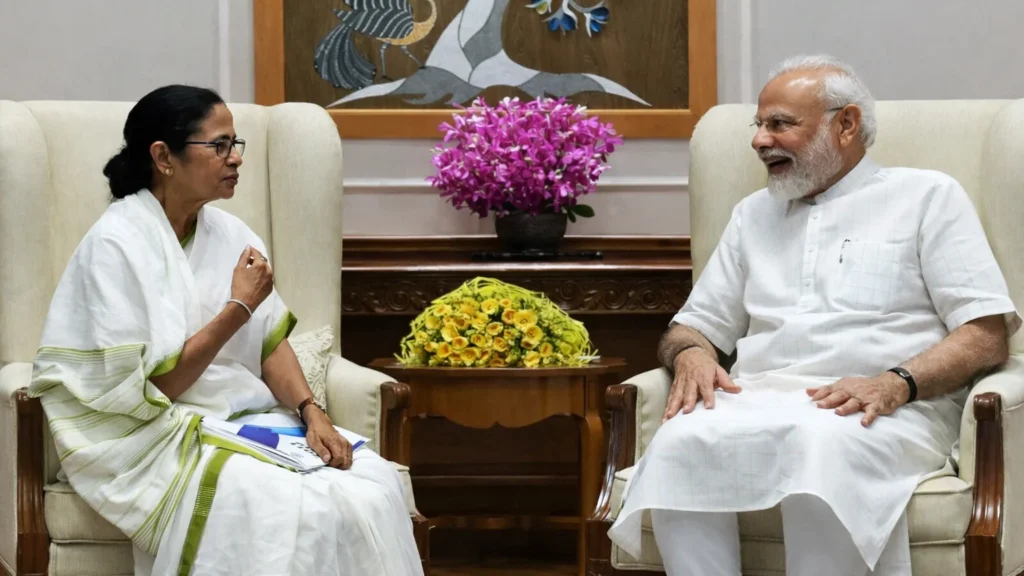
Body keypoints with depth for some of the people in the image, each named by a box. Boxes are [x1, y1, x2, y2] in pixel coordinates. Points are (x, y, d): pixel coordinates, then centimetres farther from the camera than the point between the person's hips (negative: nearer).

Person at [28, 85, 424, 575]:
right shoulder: (117, 244, -14)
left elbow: (271, 343, 7)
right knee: (291, 511, -30)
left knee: (375, 484, -16)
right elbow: (154, 387, -17)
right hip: (152, 440, -7)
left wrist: (311, 412, -11)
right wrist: (239, 308, -17)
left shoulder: (228, 233, 8)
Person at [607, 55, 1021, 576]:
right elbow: (694, 325, 28)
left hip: (886, 412, -4)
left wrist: (897, 382, -15)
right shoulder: (753, 214, 29)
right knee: (680, 444, -32)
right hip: (760, 404, 4)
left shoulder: (926, 197, 13)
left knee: (821, 446, -40)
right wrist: (690, 353, 1)